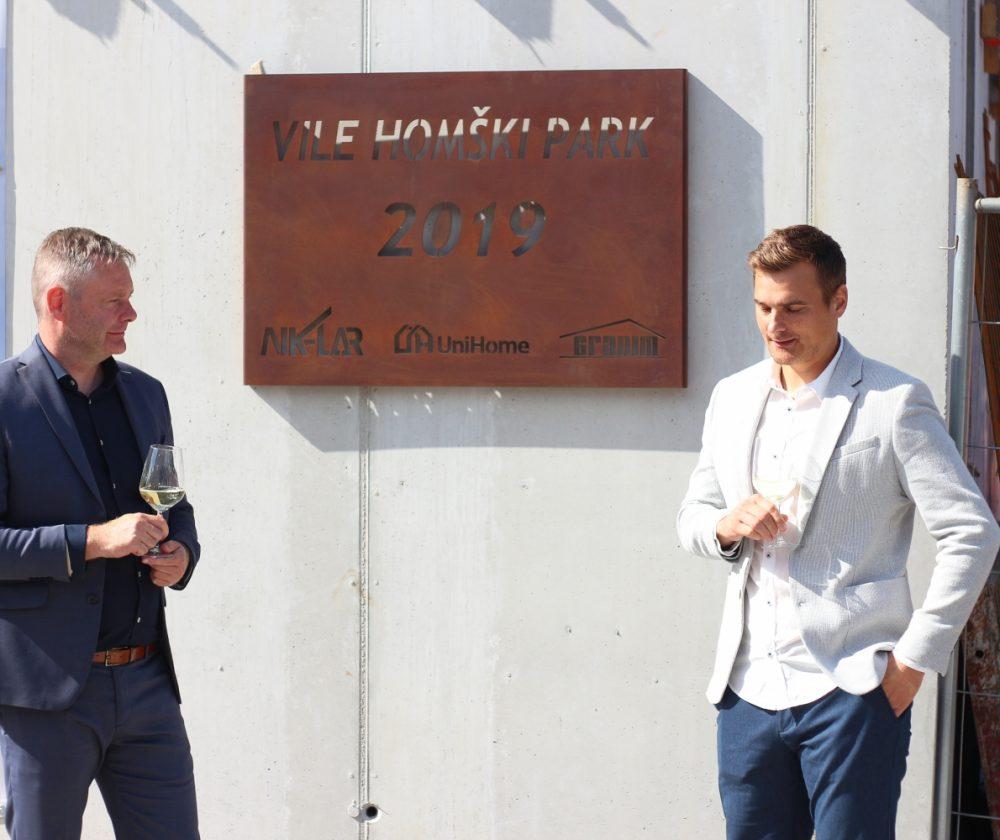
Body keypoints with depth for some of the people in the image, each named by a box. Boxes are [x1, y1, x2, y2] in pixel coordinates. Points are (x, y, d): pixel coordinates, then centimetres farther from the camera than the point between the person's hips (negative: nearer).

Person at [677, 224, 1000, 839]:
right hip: (749, 689, 5)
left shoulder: (894, 403, -6)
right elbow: (693, 516, 21)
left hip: (850, 695, -5)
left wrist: (915, 658, -9)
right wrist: (724, 527, -3)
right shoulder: (733, 397, 12)